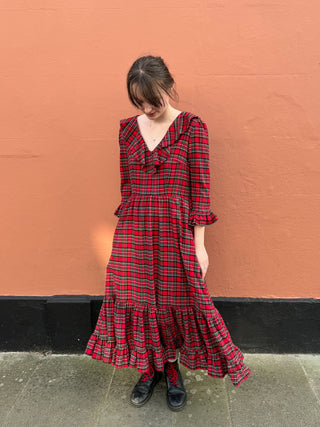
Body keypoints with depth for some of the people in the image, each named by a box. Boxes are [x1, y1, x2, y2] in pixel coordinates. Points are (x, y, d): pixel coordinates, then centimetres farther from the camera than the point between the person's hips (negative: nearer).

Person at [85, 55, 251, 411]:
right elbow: (125, 186, 10)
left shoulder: (192, 127, -5)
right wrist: (124, 231, 11)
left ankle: (171, 368, 36)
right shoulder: (128, 129, 6)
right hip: (133, 233, 3)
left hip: (176, 232, -3)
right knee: (136, 301, 9)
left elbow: (200, 188, -7)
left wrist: (198, 244, -9)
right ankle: (149, 369, 34)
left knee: (175, 301, 8)